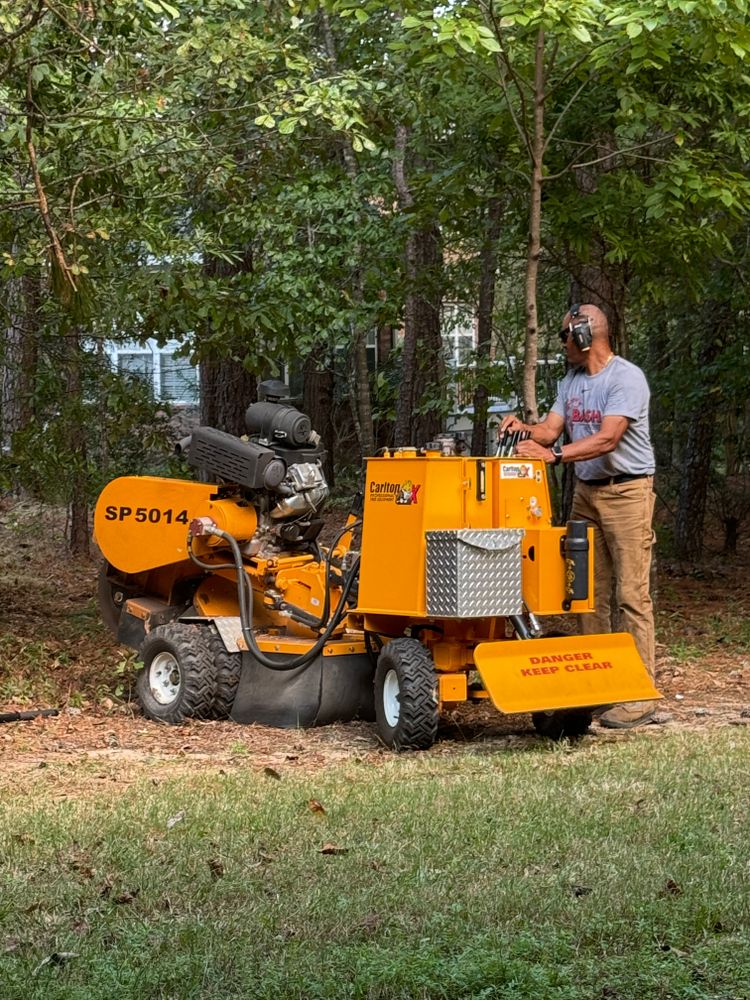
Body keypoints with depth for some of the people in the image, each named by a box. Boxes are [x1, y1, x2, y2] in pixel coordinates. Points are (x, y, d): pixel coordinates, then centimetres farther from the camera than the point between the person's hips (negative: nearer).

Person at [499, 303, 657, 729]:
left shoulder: (627, 378, -13)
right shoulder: (572, 382, 14)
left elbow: (607, 440, -22)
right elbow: (551, 430, 11)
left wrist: (551, 454, -27)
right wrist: (525, 429, -10)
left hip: (628, 490, -8)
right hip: (587, 491, 8)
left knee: (632, 594, -9)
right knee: (589, 593, 7)